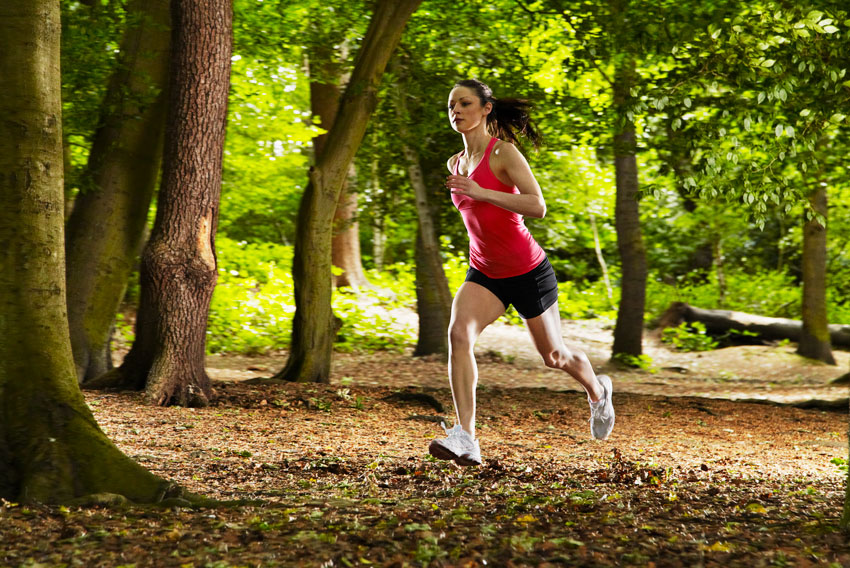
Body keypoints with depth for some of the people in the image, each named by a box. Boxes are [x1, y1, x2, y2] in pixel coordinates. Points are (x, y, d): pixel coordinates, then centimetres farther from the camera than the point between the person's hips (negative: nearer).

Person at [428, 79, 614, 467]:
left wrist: (481, 192, -31)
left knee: (554, 356, 13)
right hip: (484, 273, 5)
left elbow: (538, 206, -27)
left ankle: (598, 391, 48)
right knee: (458, 333, -24)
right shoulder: (456, 164, 7)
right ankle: (465, 439, -31)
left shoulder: (504, 152, -15)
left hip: (527, 271, -5)